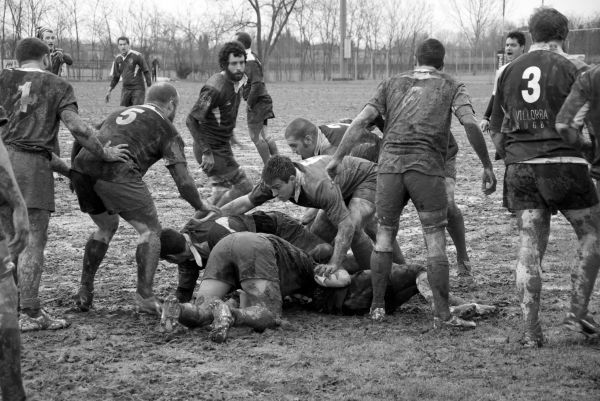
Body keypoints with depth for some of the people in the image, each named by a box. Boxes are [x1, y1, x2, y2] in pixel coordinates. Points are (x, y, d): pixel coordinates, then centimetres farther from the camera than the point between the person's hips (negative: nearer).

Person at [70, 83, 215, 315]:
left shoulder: (120, 113, 34)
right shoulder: (166, 128, 16)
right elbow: (183, 181, 10)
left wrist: (76, 176, 33)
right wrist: (201, 207, 23)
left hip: (81, 166, 6)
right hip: (116, 172, -6)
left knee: (106, 227, 28)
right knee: (150, 230, 8)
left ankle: (84, 293, 28)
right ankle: (145, 298, 0)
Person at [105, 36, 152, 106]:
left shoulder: (137, 56, -7)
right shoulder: (118, 59, 9)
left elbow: (146, 72, -4)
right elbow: (115, 77, 18)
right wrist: (109, 92, 13)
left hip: (138, 89, -5)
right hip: (125, 90, 5)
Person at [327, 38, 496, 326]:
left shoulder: (391, 84, 20)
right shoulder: (451, 87, 14)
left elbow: (362, 120, 10)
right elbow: (470, 124, -2)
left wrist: (338, 158, 11)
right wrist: (487, 166, 1)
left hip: (389, 165, 2)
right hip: (427, 167, -2)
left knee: (384, 235, 14)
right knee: (435, 241, 2)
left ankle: (377, 307, 15)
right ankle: (442, 315, -2)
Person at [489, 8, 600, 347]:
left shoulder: (510, 72, 11)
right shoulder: (568, 69, -2)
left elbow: (497, 134, 14)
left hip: (521, 167, 4)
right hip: (564, 163, -4)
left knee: (530, 249, 5)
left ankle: (531, 330, 2)